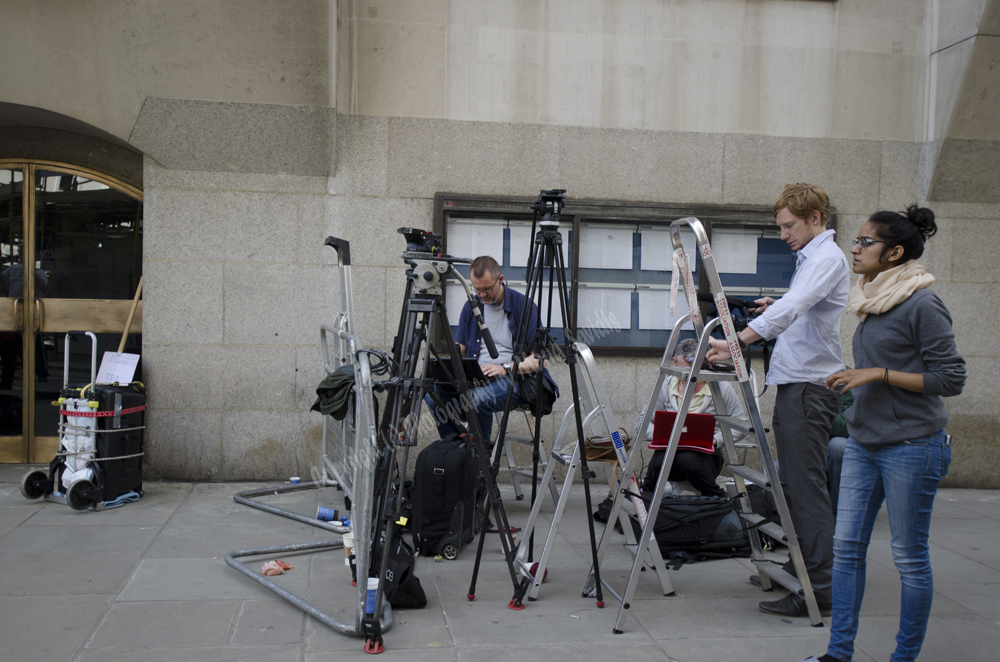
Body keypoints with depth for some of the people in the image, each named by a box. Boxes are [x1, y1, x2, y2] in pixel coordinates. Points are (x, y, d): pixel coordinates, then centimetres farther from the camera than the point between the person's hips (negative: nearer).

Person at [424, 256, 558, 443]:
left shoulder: (524, 306, -6)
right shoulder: (471, 306, 11)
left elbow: (538, 359, -9)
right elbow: (459, 350, 17)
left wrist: (505, 368, -22)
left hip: (515, 378, -5)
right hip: (474, 377, 5)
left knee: (476, 398, -35)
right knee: (433, 392, -21)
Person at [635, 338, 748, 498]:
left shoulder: (721, 387, 2)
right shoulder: (665, 387, 8)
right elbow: (642, 421, 11)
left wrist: (716, 440, -12)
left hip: (707, 454, 0)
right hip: (670, 450, 1)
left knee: (688, 459, -36)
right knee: (659, 461, -35)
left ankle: (720, 499, -12)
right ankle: (645, 492, -6)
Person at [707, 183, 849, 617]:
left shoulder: (827, 258, -11)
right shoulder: (809, 257, 20)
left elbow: (792, 307, -28)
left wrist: (738, 341, -37)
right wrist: (775, 310, 12)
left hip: (810, 386, -10)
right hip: (794, 382, 10)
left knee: (807, 486, -10)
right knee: (792, 483, 15)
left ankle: (818, 590, -8)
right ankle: (798, 569, 26)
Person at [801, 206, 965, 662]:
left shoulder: (922, 306, -13)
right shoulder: (872, 302, 11)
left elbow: (950, 378, -15)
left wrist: (879, 374, -18)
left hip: (911, 446, -8)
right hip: (863, 442, 8)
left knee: (909, 555, 4)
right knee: (846, 546, 6)